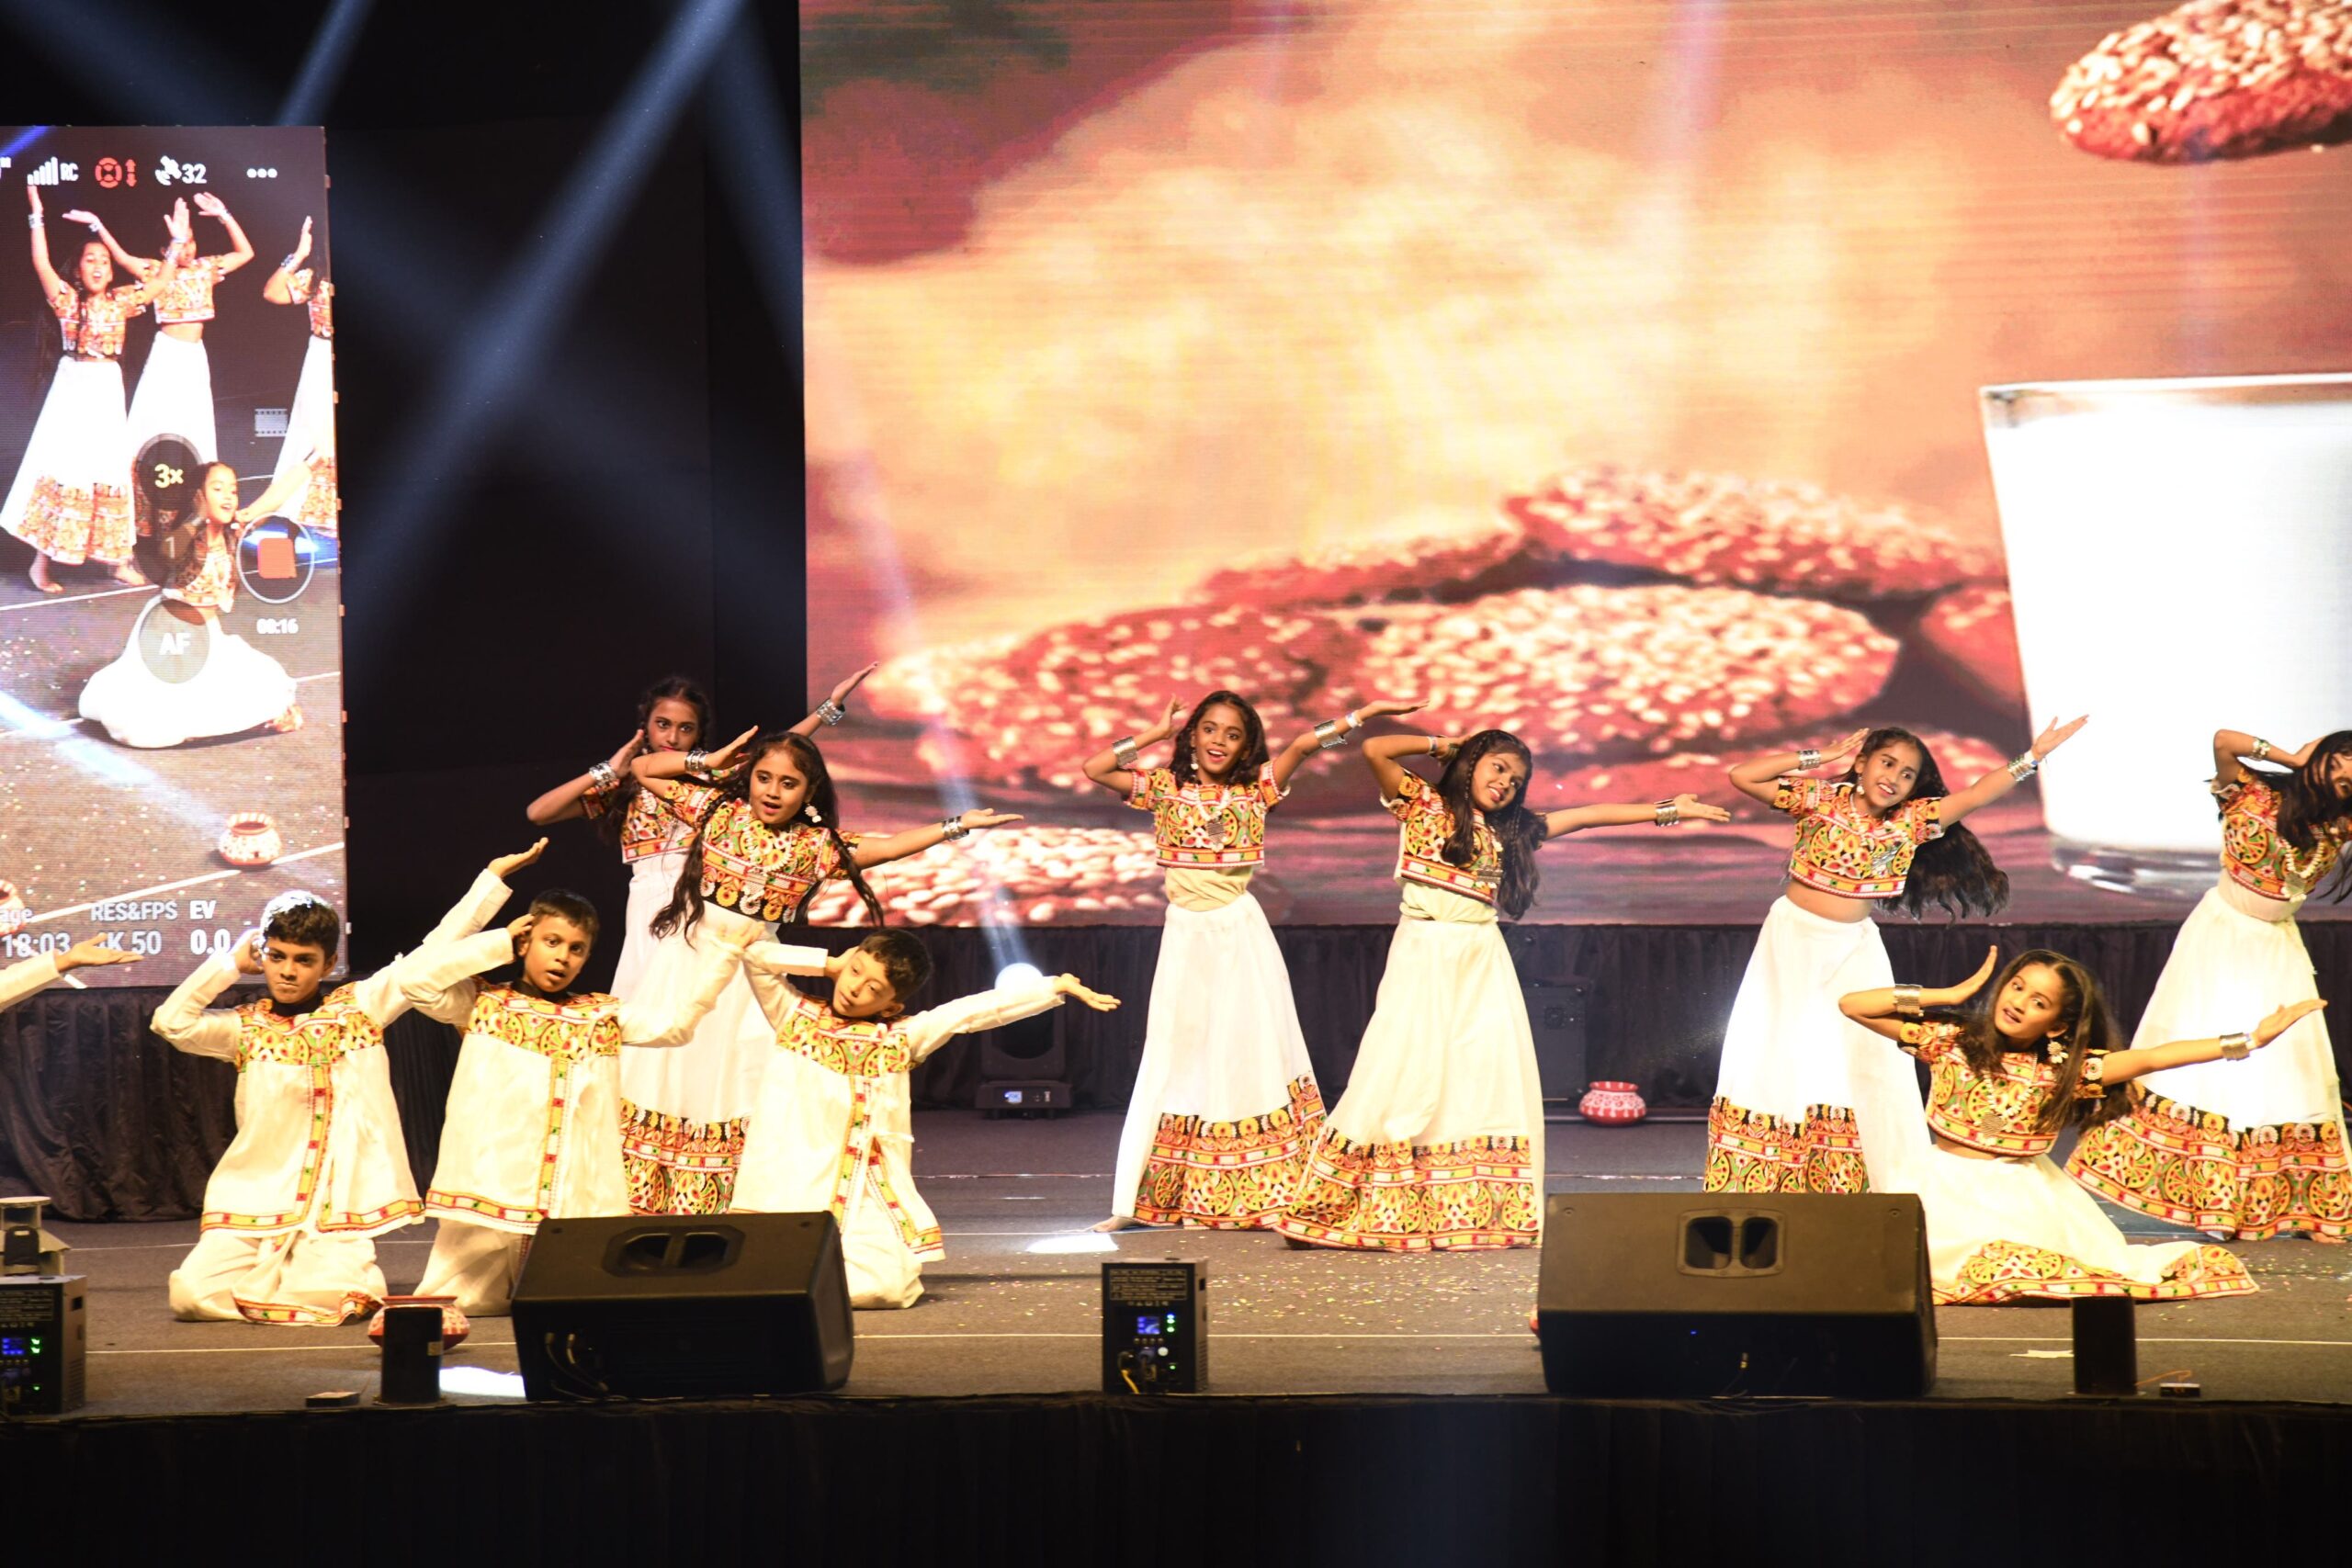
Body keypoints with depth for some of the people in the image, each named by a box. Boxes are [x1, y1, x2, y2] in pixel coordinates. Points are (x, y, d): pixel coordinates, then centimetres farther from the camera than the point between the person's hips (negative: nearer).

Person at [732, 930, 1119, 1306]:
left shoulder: (901, 1037, 13)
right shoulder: (795, 1014, 12)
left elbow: (979, 1010, 12)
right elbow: (756, 954, 4)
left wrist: (1059, 986, 12)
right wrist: (829, 964, 10)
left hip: (865, 1195, 1)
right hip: (789, 1190, -1)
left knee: (884, 1285, -22)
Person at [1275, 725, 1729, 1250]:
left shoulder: (1505, 830, 17)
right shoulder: (1421, 804, 5)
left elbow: (1587, 816, 19)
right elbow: (1374, 751, -8)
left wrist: (1666, 810, 21)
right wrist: (1439, 745, 4)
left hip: (1481, 964, 5)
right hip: (1424, 956, -5)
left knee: (1485, 1074, -3)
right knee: (1410, 1071, -10)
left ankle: (1477, 1211, -2)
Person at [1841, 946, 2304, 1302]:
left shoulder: (2063, 1069, -2)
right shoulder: (1951, 1042, -3)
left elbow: (2149, 1059, -4)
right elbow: (1852, 1005, -6)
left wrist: (2249, 1040, -8)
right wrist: (1950, 996, -7)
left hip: (2024, 1196, 0)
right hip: (1954, 1194, 0)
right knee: (1985, 1267, -22)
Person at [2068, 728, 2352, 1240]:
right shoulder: (2252, 795, -9)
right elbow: (2224, 741, -23)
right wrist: (2293, 758, -15)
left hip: (2276, 951, 4)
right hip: (2220, 936, -4)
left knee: (2282, 1072, 0)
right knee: (2200, 1054, -5)